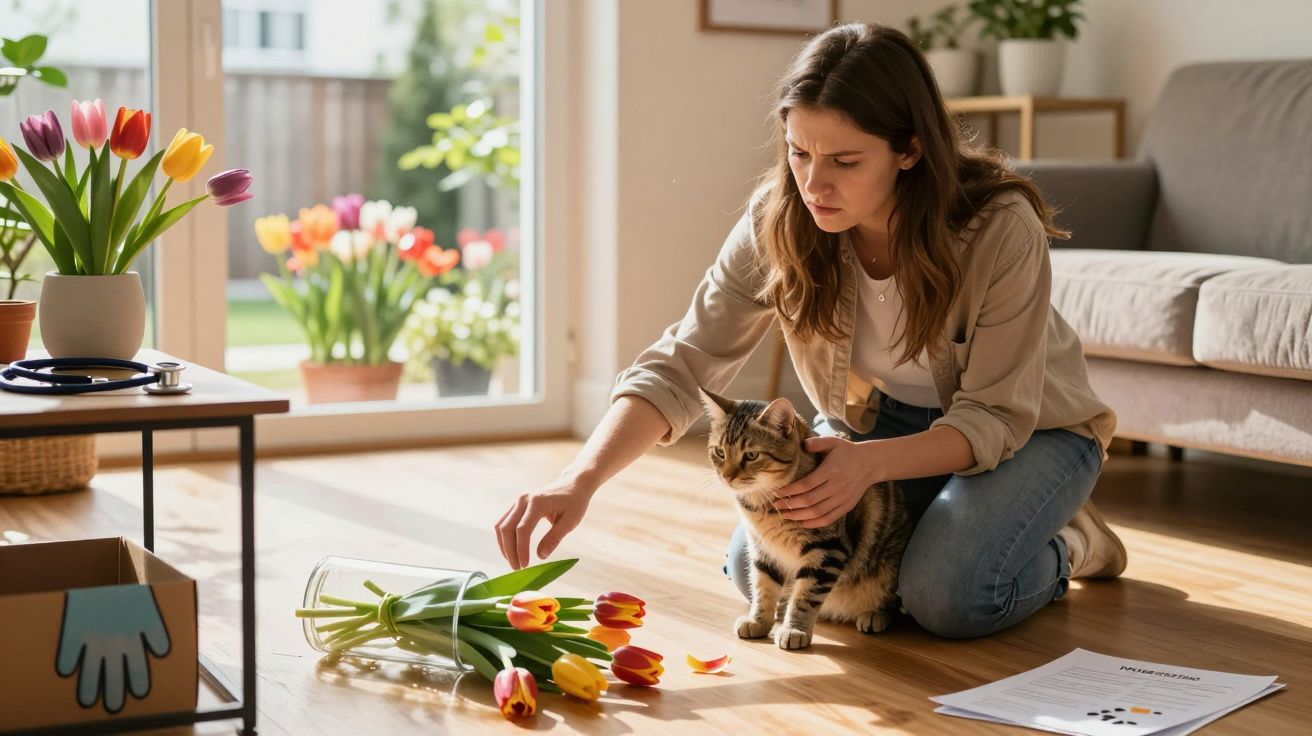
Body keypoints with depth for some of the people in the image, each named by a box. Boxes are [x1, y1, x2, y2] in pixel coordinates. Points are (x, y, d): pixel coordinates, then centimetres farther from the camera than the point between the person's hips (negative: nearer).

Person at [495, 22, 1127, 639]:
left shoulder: (1002, 229, -31)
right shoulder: (778, 224, -21)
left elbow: (997, 416, -26)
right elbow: (681, 364, -25)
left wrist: (872, 461, -44)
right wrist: (581, 478, -41)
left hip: (1025, 430, -4)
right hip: (878, 422, 4)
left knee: (948, 595, -29)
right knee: (758, 564, -15)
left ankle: (1063, 548, 5)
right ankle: (935, 530, 11)